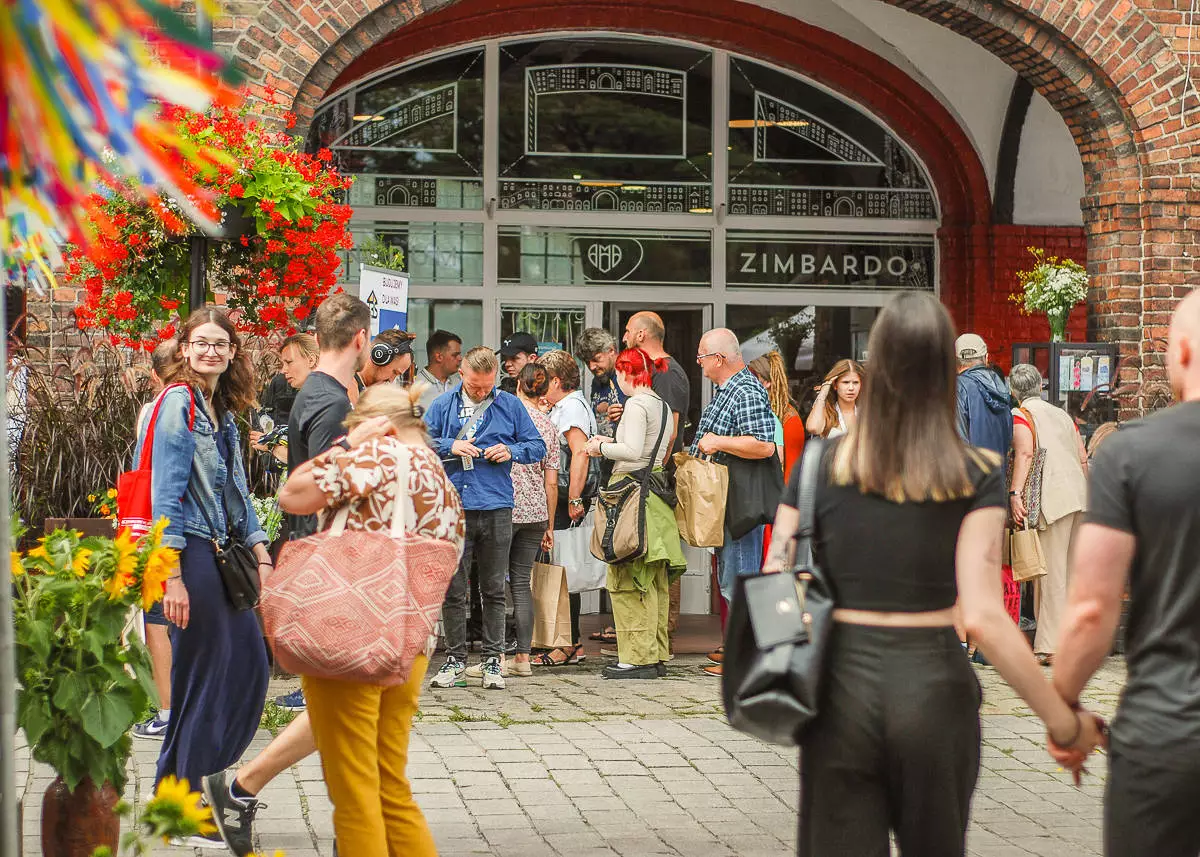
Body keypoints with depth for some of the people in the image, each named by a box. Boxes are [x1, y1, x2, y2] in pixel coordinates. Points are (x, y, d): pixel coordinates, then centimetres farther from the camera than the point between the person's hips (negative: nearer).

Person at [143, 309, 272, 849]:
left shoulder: (223, 411, 16)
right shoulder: (179, 402, -10)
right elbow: (166, 494, -16)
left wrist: (261, 555, 12)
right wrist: (172, 577, -20)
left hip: (223, 552, 9)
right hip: (191, 551, -9)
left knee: (250, 665, 11)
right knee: (202, 676, -3)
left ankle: (202, 778, 24)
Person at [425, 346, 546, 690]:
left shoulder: (510, 405, 8)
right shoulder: (443, 404, 8)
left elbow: (537, 446, 11)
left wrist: (511, 451, -8)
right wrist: (450, 446, -10)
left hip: (497, 510, 0)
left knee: (494, 590, 5)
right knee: (453, 589, 2)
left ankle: (493, 661, 12)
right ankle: (455, 659, 12)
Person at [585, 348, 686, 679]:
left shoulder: (636, 404, -12)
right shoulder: (662, 406, 16)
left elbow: (632, 451, -20)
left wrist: (603, 447, -5)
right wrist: (612, 442, 16)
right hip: (655, 488, 9)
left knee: (629, 580, -5)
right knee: (655, 582, 12)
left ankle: (638, 658, -4)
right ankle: (657, 656, 16)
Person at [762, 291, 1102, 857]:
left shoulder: (819, 465, -1)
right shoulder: (977, 477, -6)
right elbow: (983, 618, -13)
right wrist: (1063, 721, -6)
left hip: (842, 684, 0)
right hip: (934, 682, 0)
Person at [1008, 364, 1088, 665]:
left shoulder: (1021, 415, 1)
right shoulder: (1062, 414, 22)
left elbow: (1025, 453, -15)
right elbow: (1083, 458, 20)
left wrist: (1015, 493, -20)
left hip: (1053, 499, -7)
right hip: (1080, 497, 7)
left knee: (1051, 572, -7)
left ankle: (1049, 646, -8)